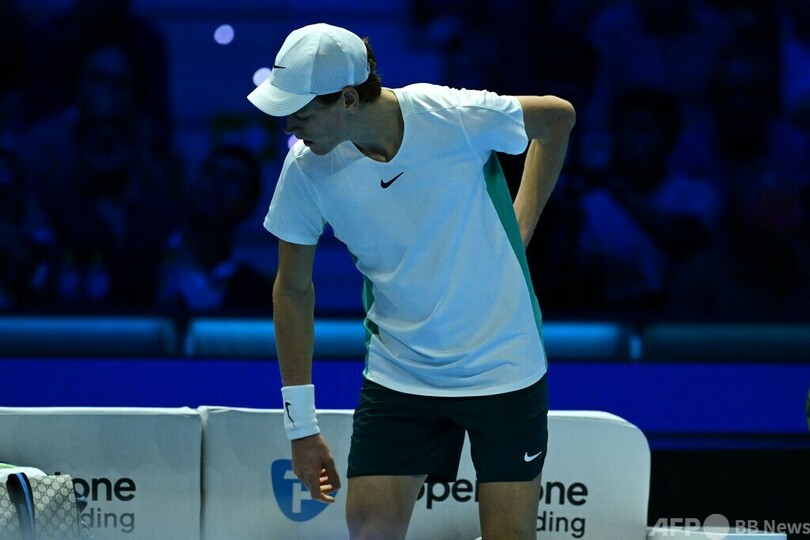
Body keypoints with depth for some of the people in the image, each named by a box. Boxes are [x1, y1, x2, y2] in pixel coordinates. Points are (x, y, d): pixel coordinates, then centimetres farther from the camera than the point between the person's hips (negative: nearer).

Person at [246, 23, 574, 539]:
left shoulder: (456, 117, -20)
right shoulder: (307, 168, -12)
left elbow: (557, 116, 1)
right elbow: (293, 289, 1)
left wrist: (521, 227, 1)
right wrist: (301, 424, 1)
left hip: (504, 369, -2)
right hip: (397, 376, 2)